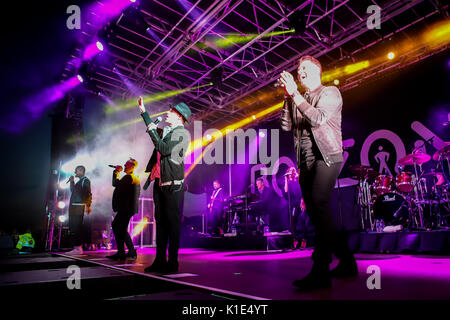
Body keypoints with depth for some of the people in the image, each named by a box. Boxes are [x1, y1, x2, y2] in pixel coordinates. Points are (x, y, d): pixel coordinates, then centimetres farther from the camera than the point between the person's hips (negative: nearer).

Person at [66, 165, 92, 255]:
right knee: (72, 227, 9)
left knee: (76, 227, -12)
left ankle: (78, 248, -12)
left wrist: (88, 205, -20)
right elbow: (72, 190, 32)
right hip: (73, 206, 10)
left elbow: (88, 194, -13)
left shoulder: (85, 180, -4)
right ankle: (76, 248, 14)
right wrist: (72, 182, 22)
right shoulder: (79, 181, 24)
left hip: (78, 206, -10)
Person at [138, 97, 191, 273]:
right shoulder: (164, 131, 18)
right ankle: (160, 260, 16)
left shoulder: (183, 133, -5)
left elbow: (165, 150, -17)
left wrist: (152, 131, -6)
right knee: (161, 222, 9)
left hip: (173, 185, -8)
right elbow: (152, 128, 41)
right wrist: (143, 111, 41)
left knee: (173, 223, -4)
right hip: (159, 184, 8)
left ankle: (172, 263, 3)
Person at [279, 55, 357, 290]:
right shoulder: (299, 100, 20)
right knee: (315, 213, 6)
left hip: (326, 157, -7)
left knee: (319, 206, -22)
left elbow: (317, 118, -14)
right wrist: (288, 97, 2)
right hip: (305, 162, 7)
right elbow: (286, 125, 8)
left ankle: (320, 273, -20)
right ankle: (347, 261, 19)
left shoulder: (331, 93, 3)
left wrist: (294, 94, -15)